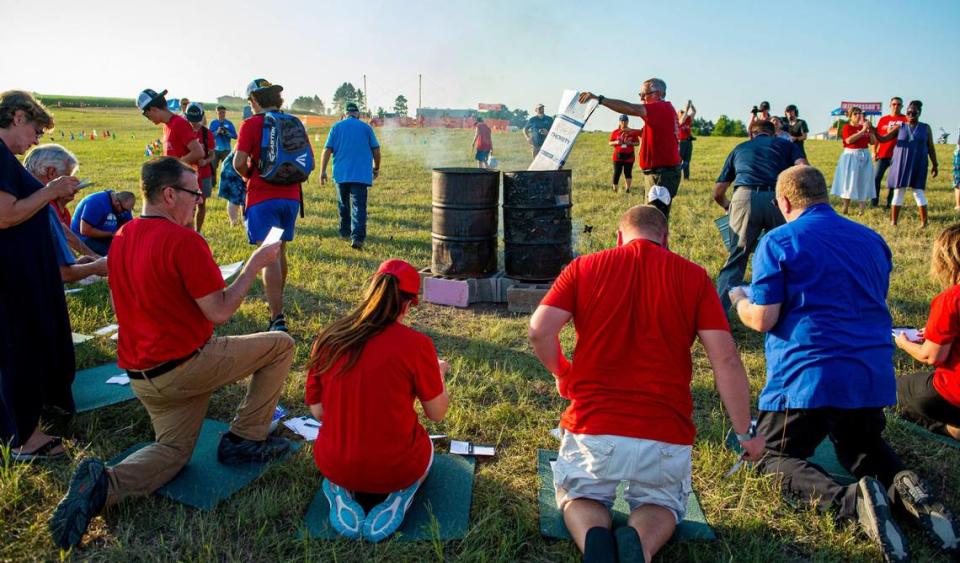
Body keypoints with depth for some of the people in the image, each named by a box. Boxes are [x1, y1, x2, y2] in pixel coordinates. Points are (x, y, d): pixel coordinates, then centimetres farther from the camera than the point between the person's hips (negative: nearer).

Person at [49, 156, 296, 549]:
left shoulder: (122, 237, 8)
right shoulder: (184, 240, -19)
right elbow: (219, 311, -19)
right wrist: (255, 263, -10)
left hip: (141, 375, 8)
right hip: (185, 366, -8)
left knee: (174, 449, 22)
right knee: (280, 345, 6)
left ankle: (104, 483, -7)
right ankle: (244, 440, 10)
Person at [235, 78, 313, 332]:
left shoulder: (251, 124, -7)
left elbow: (239, 162, -17)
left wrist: (249, 176, 2)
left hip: (262, 197, -5)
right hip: (291, 196, 6)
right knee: (280, 251, 21)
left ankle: (277, 318, -12)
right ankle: (277, 301, 37)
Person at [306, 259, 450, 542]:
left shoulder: (326, 339, -8)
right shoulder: (416, 343, -18)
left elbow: (317, 412, 1)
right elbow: (437, 414, -7)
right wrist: (438, 373, 12)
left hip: (333, 466, 3)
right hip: (396, 470, -2)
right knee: (424, 447, 34)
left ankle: (341, 494, 8)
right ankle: (398, 497, 4)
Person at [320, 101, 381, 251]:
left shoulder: (336, 126, 6)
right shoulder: (366, 127, 6)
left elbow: (327, 150, 0)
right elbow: (376, 150, 5)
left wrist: (322, 171, 3)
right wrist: (376, 168, 18)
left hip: (341, 173, 2)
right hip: (361, 174, -1)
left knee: (343, 204, 19)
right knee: (359, 206, -6)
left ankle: (344, 232, 29)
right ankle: (357, 237, -20)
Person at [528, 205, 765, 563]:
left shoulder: (584, 267, 2)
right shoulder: (693, 277, 2)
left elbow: (539, 330, -7)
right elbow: (725, 359, -4)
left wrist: (562, 374, 12)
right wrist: (745, 433, 5)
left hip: (593, 427, 0)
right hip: (666, 433, 0)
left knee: (578, 494, 29)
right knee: (663, 503, 29)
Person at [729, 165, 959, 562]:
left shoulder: (778, 242, -6)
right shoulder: (872, 240, 13)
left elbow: (763, 320, -9)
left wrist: (739, 299, 11)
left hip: (807, 378, -6)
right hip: (874, 377, 6)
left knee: (775, 456, 10)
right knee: (863, 448, 30)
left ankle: (848, 499, -19)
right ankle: (903, 486, -4)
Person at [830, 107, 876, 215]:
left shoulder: (864, 127, 9)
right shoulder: (847, 127, -4)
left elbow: (873, 141, 10)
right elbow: (849, 140, -21)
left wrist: (870, 129, -3)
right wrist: (863, 130, -20)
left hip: (864, 157, 5)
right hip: (850, 157, -5)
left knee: (863, 183, 5)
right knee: (848, 183, -1)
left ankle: (862, 210, 9)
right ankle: (845, 209, 5)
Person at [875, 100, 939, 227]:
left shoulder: (925, 128, 6)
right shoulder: (900, 127, 4)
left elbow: (931, 148, 8)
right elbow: (883, 139, -4)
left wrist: (935, 164, 4)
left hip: (918, 165, 0)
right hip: (901, 165, 0)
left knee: (918, 192, -1)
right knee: (898, 193, 2)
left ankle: (924, 222, 6)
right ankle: (893, 222, 6)